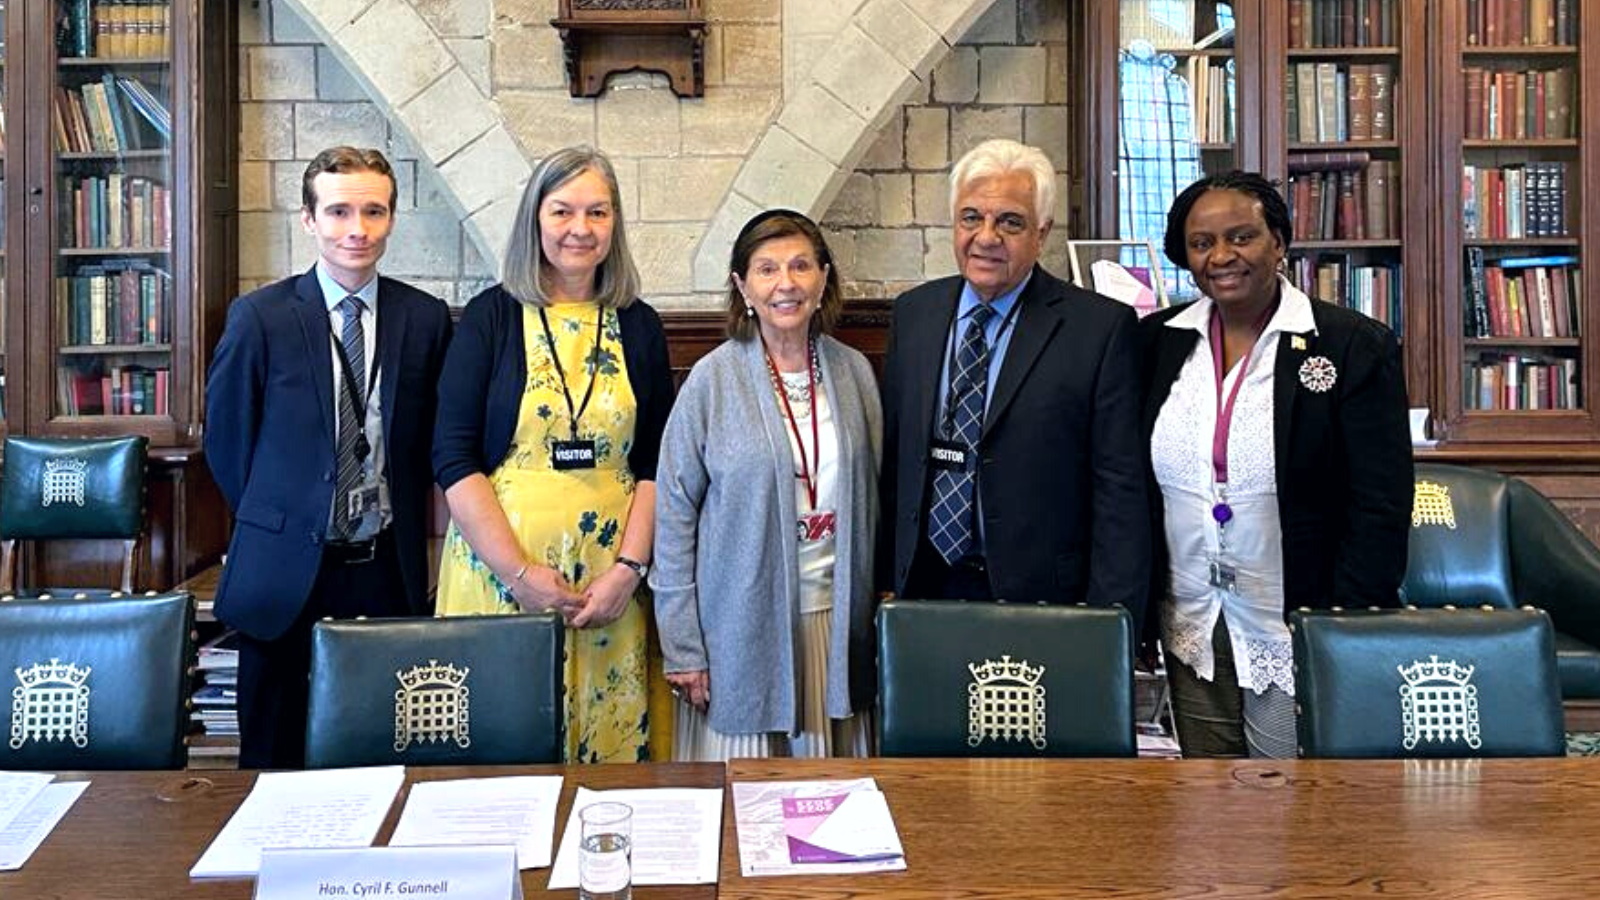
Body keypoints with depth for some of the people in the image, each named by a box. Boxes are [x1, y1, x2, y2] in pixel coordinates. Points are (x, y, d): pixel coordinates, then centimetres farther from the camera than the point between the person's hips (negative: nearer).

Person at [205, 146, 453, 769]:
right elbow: (225, 438, 4)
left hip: (391, 571, 1)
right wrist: (276, 522, 5)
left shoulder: (426, 318, 2)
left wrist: (405, 525, 7)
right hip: (286, 574, -1)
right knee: (274, 759, 11)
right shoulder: (260, 316, -4)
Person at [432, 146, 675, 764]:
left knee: (612, 746, 6)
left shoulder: (639, 326, 8)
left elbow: (655, 464, 7)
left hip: (612, 580, 2)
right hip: (502, 567, -2)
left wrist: (629, 568, -6)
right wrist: (519, 572, -11)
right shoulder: (491, 317, 1)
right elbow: (453, 459, -4)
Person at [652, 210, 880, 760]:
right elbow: (674, 513, -5)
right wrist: (681, 647, -7)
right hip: (745, 625, -3)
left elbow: (872, 497, 10)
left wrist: (875, 608, 6)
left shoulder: (853, 371, 4)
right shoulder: (713, 379, -6)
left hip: (837, 621, 3)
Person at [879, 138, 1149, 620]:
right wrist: (885, 580, 7)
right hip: (923, 588, 4)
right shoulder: (913, 313, 7)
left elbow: (1119, 492, -9)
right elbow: (892, 461, 10)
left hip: (1040, 597, -3)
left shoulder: (1102, 326, -8)